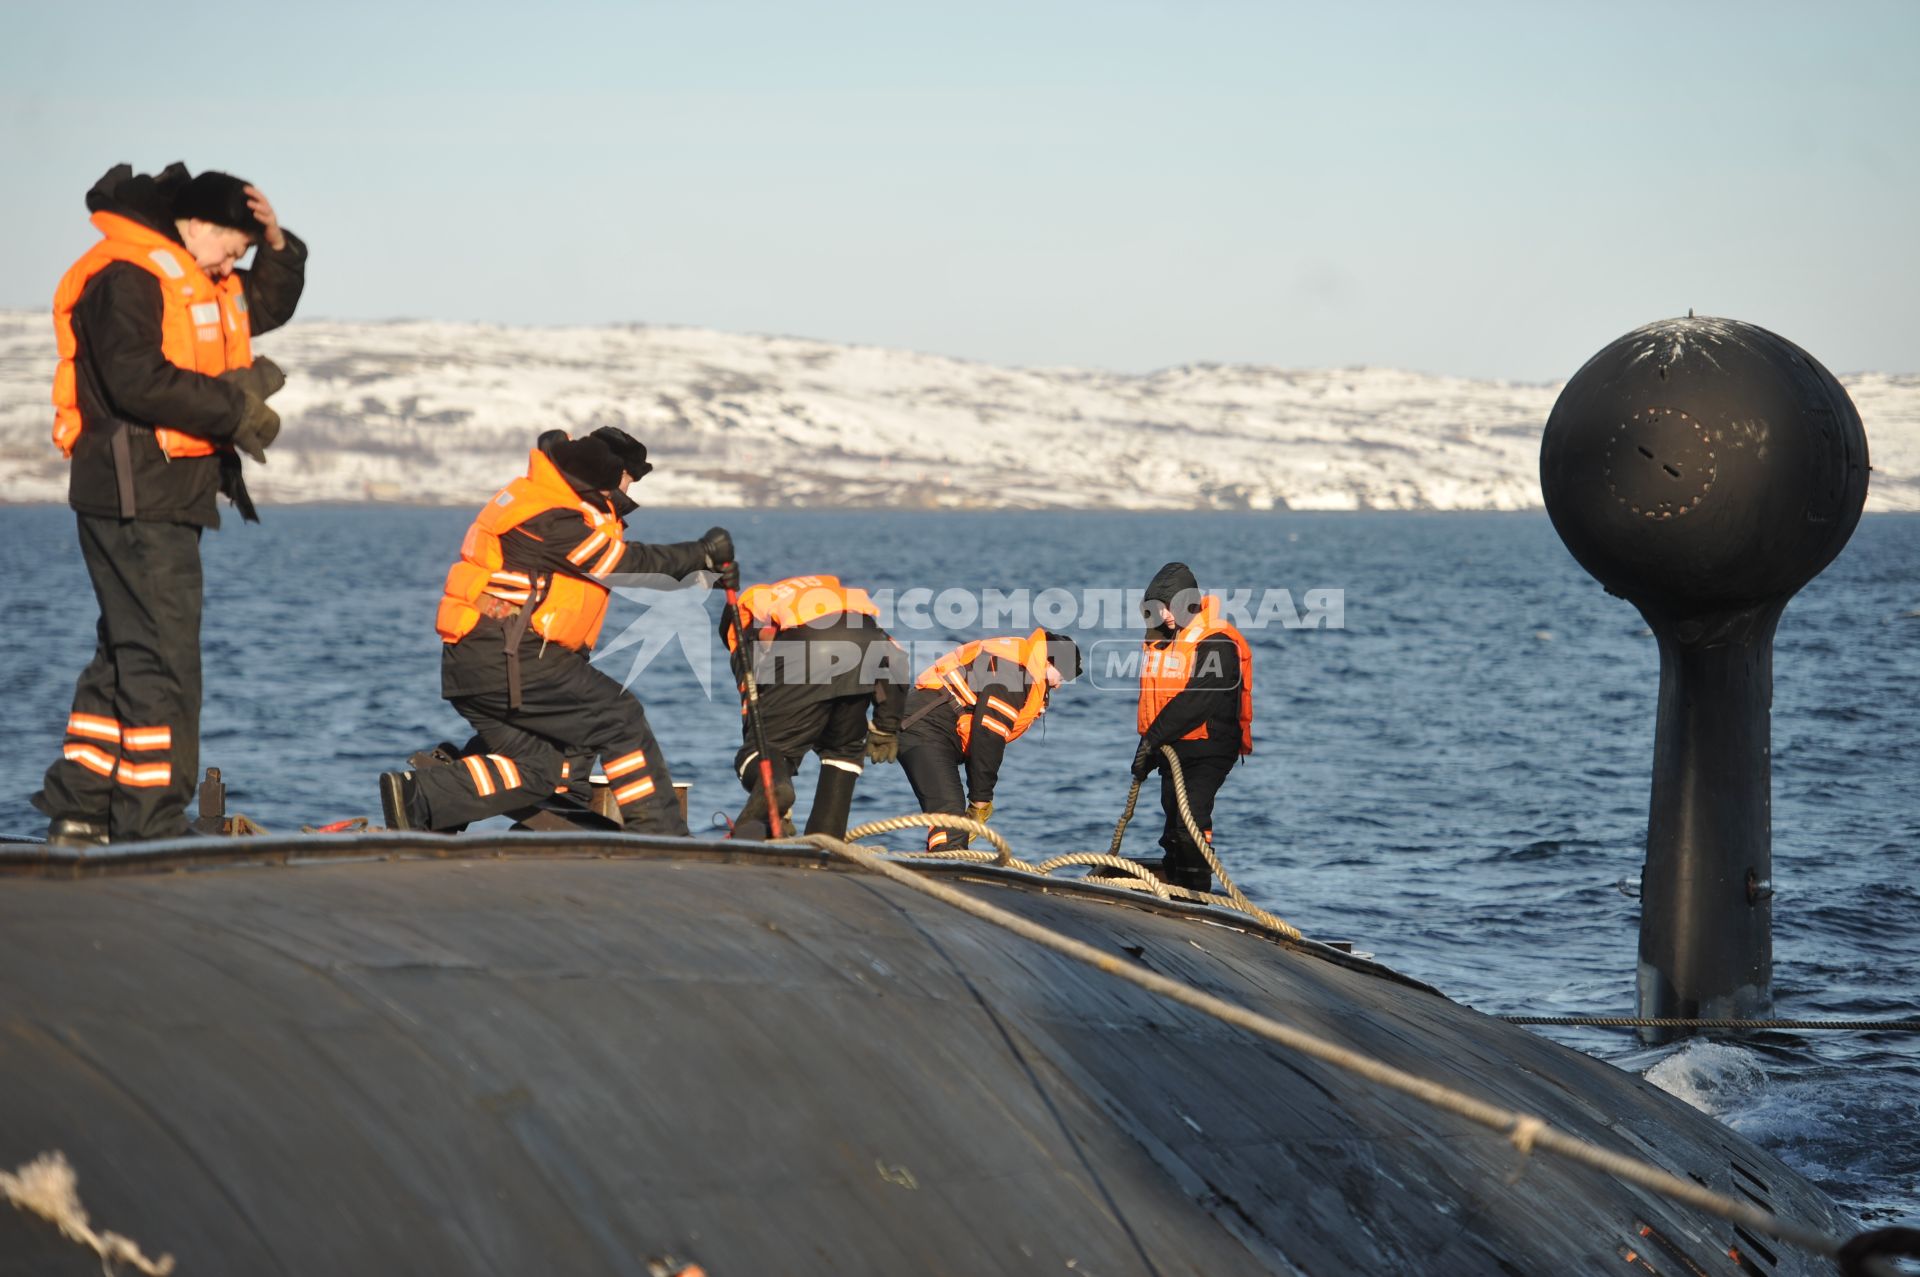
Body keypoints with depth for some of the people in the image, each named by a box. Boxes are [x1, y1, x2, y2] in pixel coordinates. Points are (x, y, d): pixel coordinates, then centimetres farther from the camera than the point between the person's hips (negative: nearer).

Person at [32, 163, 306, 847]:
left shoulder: (191, 280, 19)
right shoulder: (123, 277, -13)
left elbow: (268, 305, 30)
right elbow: (139, 381, -23)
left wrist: (276, 242, 11)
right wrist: (232, 406, -16)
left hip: (172, 495, 11)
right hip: (135, 495, -11)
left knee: (127, 650, 13)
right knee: (163, 659, -10)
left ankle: (78, 811, 19)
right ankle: (150, 828, -8)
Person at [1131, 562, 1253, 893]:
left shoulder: (1216, 642, -17)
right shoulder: (1159, 639, 10)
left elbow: (1195, 701, -26)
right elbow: (1151, 698, 17)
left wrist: (1153, 738, -26)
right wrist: (1148, 744, 12)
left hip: (1207, 749, -8)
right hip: (1171, 749, 8)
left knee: (1190, 823, -19)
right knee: (1174, 825, 15)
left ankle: (1196, 897, -16)